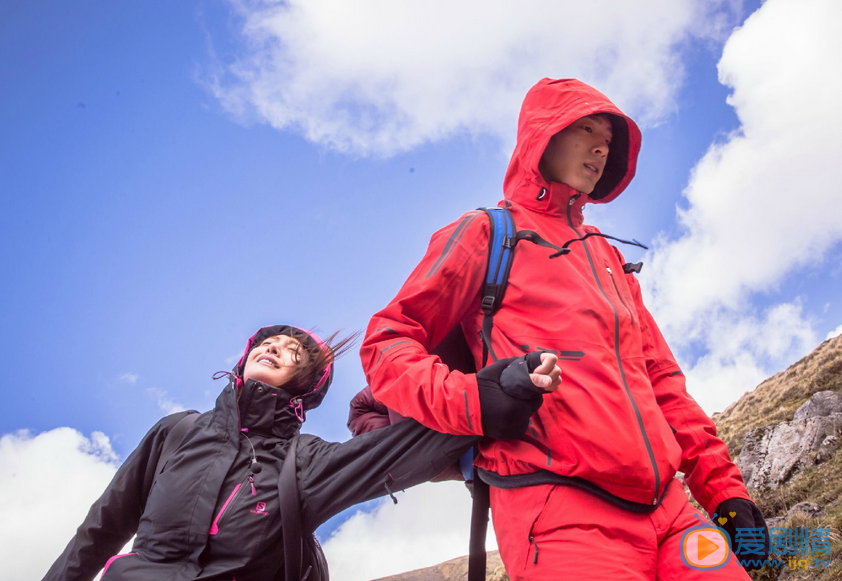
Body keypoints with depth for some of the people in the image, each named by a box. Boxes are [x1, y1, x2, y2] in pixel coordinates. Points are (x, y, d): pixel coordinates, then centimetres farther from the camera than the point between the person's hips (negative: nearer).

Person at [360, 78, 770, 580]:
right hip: (563, 514, -6)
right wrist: (469, 400, -17)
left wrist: (723, 486, 16)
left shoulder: (608, 256, 26)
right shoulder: (488, 233, 7)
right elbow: (387, 342, 1)